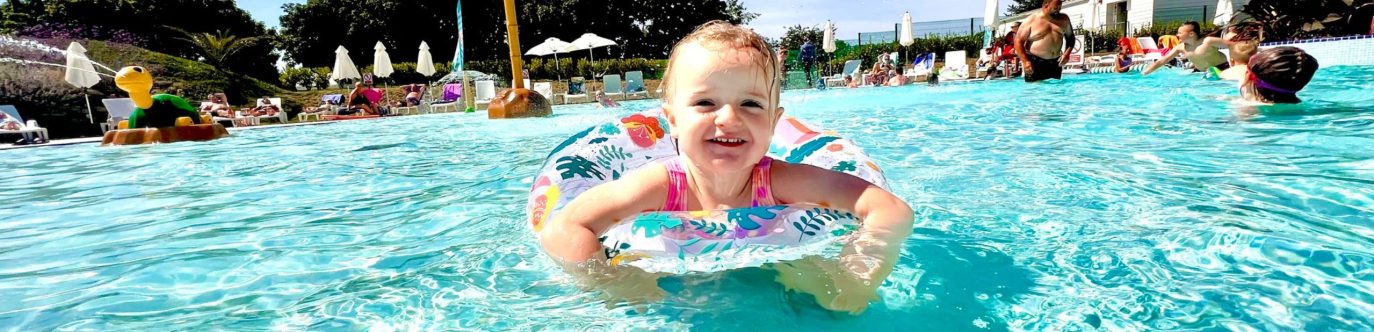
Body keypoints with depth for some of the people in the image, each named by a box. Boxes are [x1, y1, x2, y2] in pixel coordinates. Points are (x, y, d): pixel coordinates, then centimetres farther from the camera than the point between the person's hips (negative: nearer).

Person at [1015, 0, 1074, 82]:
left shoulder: (1064, 19, 10)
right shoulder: (1031, 20, -5)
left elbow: (1070, 37, 20)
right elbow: (1018, 41, -8)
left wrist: (1067, 53, 1)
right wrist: (1025, 61, -17)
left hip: (1055, 63, 5)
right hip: (1035, 63, -5)